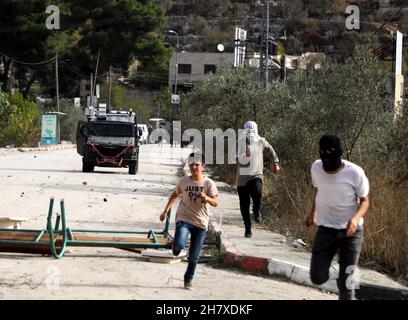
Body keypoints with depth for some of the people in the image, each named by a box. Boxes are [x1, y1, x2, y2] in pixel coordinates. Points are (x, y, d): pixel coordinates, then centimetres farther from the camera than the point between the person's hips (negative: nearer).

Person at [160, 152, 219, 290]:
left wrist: (207, 198, -31)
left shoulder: (208, 183, -5)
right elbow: (175, 195, 18)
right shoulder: (183, 181, 0)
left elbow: (215, 203, -10)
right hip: (183, 219, 0)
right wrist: (165, 211, 16)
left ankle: (188, 278, 28)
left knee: (193, 256, 6)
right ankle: (176, 248, 11)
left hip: (200, 223, 0)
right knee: (179, 245, -27)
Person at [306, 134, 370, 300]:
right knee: (318, 278, -3)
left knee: (346, 282, -3)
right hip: (325, 228, 3)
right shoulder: (316, 168, -8)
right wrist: (313, 212, 19)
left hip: (351, 230, -3)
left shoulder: (355, 172, -20)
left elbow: (364, 200, -9)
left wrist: (356, 218, -27)